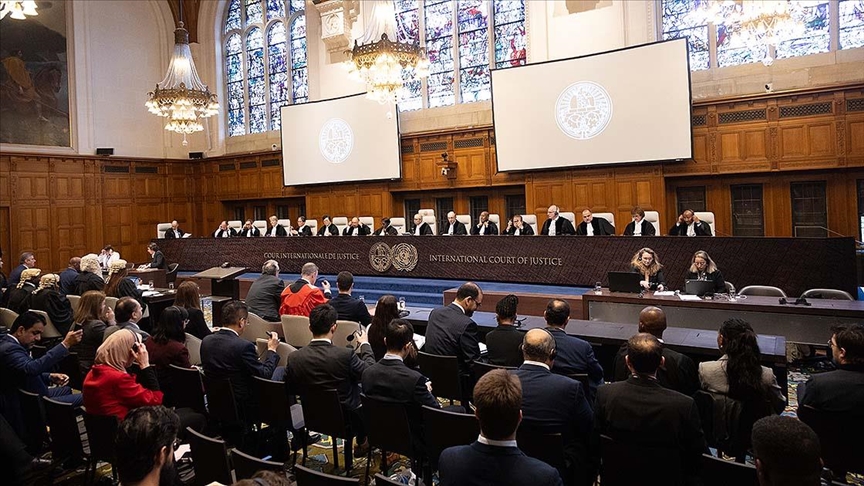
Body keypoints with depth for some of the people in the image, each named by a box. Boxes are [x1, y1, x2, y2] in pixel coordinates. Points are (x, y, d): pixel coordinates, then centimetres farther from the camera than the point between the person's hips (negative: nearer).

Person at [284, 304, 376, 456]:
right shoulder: (345, 355, -28)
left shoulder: (294, 358, -18)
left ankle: (362, 443, 43)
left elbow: (289, 390, -3)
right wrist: (365, 344, 4)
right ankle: (362, 442, 41)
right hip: (346, 419, -4)